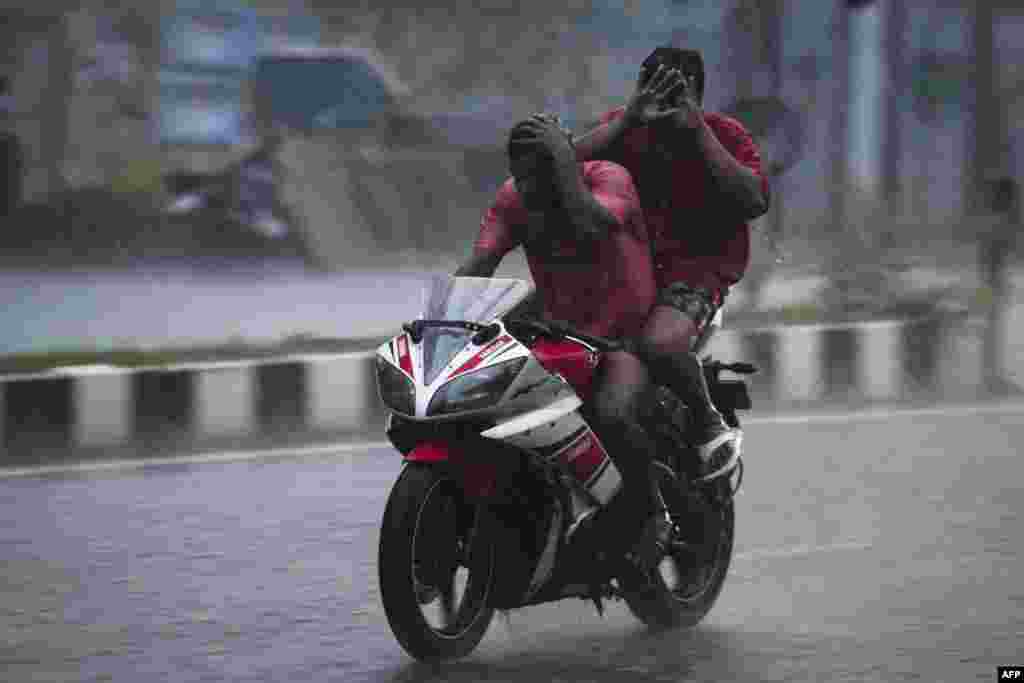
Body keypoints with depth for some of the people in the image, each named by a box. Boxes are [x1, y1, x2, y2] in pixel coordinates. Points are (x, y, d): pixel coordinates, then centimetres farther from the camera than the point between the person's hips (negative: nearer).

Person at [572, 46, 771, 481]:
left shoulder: (724, 134, -1)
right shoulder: (622, 126, 6)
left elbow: (755, 202, -17)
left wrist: (698, 131, -18)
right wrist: (630, 118, -20)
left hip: (698, 267, -4)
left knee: (661, 343, -36)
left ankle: (711, 425, -8)